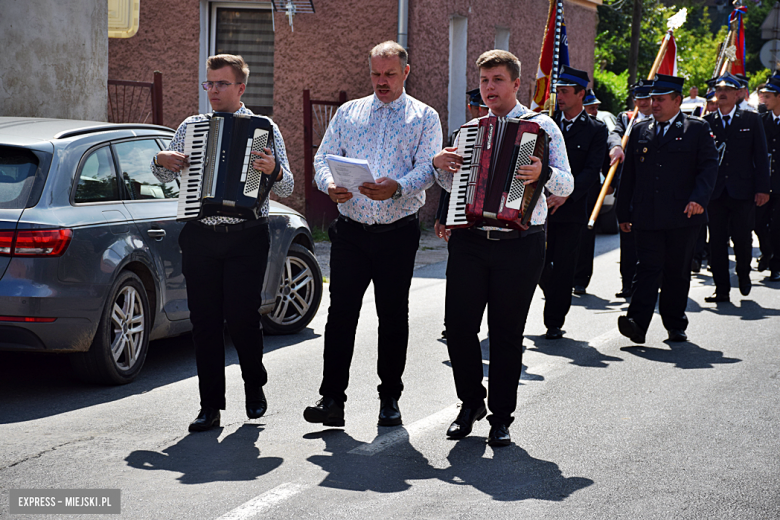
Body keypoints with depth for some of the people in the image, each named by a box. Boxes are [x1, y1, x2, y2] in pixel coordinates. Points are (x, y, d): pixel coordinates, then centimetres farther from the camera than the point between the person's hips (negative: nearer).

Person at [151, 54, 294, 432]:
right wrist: (162, 162, 1)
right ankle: (211, 406, 7)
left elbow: (286, 188, 1)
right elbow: (165, 175, 23)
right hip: (199, 237, 3)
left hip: (246, 239, -3)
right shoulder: (191, 126, 13)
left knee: (242, 316, -7)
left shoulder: (264, 129, 5)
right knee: (204, 320, 1)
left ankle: (255, 386, 19)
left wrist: (273, 170, -21)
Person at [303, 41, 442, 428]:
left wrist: (396, 187, -27)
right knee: (341, 312, -4)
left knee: (393, 316, 5)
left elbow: (427, 168, -7)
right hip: (351, 229, 2)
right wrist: (330, 185, -16)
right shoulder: (348, 113, 14)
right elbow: (323, 158, 7)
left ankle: (390, 398, 16)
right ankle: (332, 399, -1)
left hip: (399, 232, -1)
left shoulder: (424, 117, 6)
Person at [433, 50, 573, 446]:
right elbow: (452, 184, 25)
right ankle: (471, 403, 19)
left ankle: (501, 417, 15)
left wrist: (543, 173, -26)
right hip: (470, 241, 4)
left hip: (520, 245, -3)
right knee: (459, 324, -1)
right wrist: (441, 164, 4)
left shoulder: (542, 127, 2)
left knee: (506, 333, 3)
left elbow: (566, 186, -5)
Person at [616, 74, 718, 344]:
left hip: (682, 216, -1)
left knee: (677, 272, 7)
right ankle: (637, 323, -17)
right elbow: (628, 173, 15)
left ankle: (676, 325, 18)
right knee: (648, 268, -8)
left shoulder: (697, 128, 5)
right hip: (647, 217, 1)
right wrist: (624, 212, 11)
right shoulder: (640, 130, 14)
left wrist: (699, 199, -17)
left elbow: (709, 166, -2)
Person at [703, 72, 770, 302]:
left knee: (742, 238, -2)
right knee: (717, 241, 0)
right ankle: (721, 288, 7)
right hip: (715, 191, 2)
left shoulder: (751, 120, 5)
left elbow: (761, 155, 4)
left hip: (743, 191, -1)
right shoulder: (706, 122, 8)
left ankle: (744, 274, 27)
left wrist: (762, 188, -4)